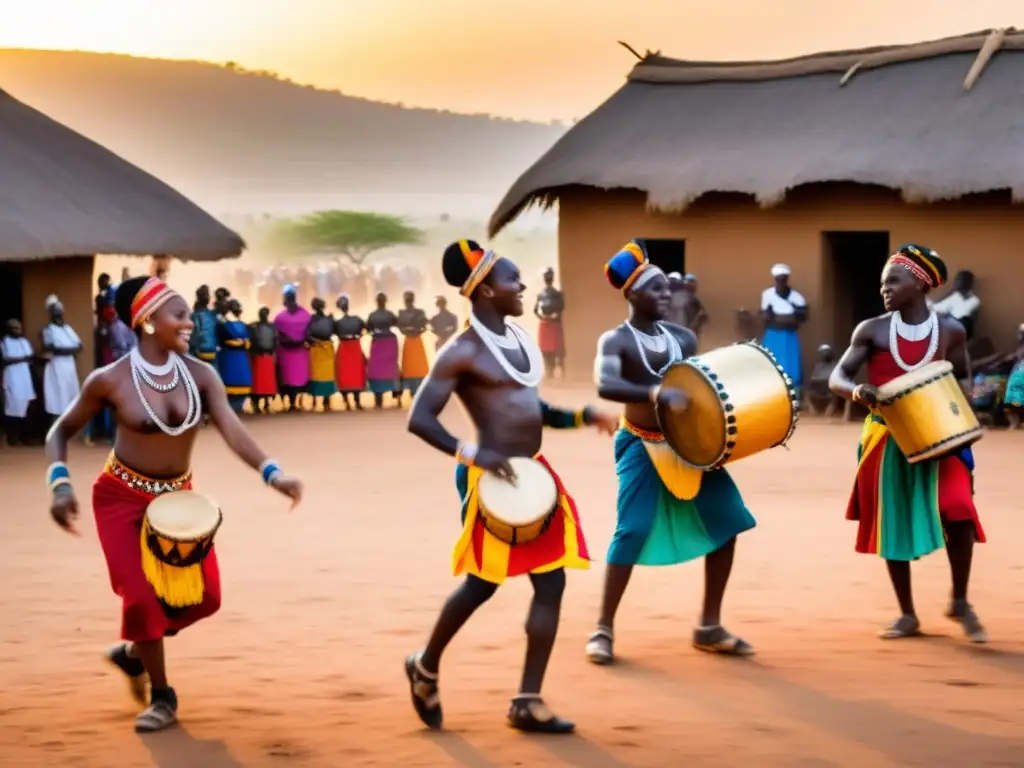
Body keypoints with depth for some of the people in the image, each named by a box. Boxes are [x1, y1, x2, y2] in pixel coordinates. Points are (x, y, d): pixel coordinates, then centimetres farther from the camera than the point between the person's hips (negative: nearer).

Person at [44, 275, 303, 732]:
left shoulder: (199, 375, -10)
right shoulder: (110, 381, -17)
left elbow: (231, 429, -23)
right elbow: (62, 431, -4)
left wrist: (271, 473, -39)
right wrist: (59, 485, -20)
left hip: (178, 497, 4)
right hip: (121, 498, -4)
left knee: (204, 596, -5)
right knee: (142, 595, -12)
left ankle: (135, 653, 23)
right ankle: (161, 695, 10)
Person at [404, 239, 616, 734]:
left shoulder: (519, 338, 12)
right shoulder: (463, 352, -13)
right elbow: (419, 420, -16)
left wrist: (582, 417, 8)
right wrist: (472, 454, -27)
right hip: (491, 477, -8)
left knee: (551, 583, 2)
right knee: (481, 585, 2)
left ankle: (528, 702, 6)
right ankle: (425, 669, 27)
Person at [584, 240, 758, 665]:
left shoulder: (683, 337, 6)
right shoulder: (616, 340, -12)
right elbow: (605, 385, -32)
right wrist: (658, 394, -45)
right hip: (641, 444, -6)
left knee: (725, 519, 0)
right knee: (634, 530, -15)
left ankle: (709, 628, 10)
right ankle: (604, 630, -1)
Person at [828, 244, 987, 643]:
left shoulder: (950, 330, -3)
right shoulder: (872, 330, -3)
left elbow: (964, 382, 10)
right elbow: (837, 377, -4)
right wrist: (856, 391, -26)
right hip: (887, 439, 2)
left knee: (956, 509, -19)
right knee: (892, 524, 6)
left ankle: (960, 602, 3)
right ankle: (908, 615, 21)